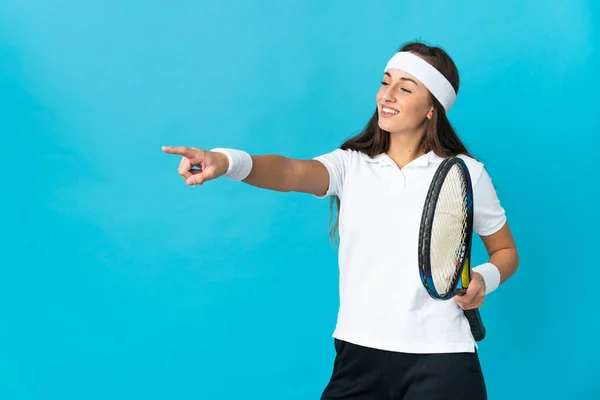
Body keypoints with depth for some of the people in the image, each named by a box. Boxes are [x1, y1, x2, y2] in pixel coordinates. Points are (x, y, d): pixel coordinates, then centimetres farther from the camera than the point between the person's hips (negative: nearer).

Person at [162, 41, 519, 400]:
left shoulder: (466, 173, -1)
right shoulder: (351, 164, 2)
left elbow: (506, 252, 12)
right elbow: (292, 172, -19)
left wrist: (484, 278, -11)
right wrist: (227, 161, -38)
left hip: (439, 359, -2)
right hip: (359, 354, 2)